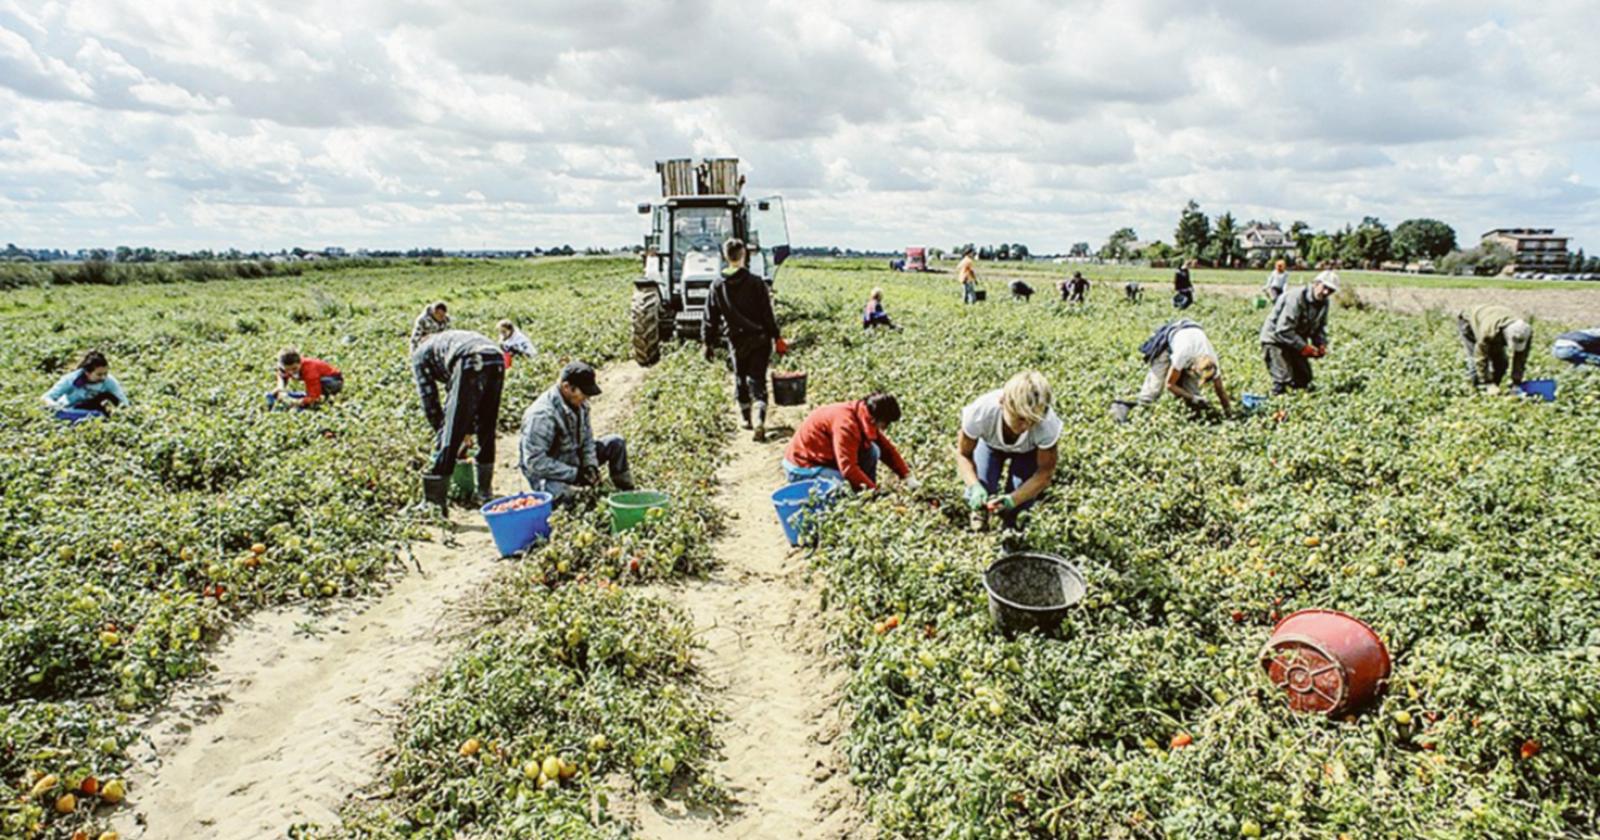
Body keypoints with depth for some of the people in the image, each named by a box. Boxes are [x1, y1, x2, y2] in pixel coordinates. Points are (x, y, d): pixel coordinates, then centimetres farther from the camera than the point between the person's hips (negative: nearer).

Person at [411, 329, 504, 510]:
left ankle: (435, 503, 6)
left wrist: (441, 432, 28)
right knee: (486, 434, 22)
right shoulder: (453, 340, 43)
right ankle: (484, 495, 32)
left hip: (471, 364, -6)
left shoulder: (420, 355, 27)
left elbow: (429, 400, 19)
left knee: (449, 437, 2)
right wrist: (468, 431, 43)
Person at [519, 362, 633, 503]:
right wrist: (575, 474, -27)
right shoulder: (542, 415, -30)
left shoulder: (580, 404, -5)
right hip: (548, 474, -8)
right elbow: (535, 461, -30)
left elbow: (586, 438, 9)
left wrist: (590, 465, -10)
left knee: (616, 443, -3)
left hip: (574, 461, 8)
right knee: (565, 495, -39)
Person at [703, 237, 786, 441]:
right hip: (759, 340, -2)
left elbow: (710, 318, 1)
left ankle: (746, 419, 30)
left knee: (740, 379, 19)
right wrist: (777, 338, -2)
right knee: (757, 380, 0)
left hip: (736, 341, 2)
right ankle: (759, 421, -18)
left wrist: (708, 343, 9)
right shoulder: (755, 283, -9)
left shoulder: (717, 286, -2)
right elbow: (768, 314, -8)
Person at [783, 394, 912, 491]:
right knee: (852, 488, -27)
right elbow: (848, 468, -33)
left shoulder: (866, 418, -3)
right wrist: (875, 489, -26)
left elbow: (887, 448, 5)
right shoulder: (846, 424, -30)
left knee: (872, 451, -7)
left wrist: (906, 475, -3)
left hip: (826, 458, 9)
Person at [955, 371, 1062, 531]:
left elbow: (1045, 472, -26)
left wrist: (1012, 499, -40)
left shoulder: (1047, 423, -42)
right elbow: (963, 454, -23)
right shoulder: (980, 412, -42)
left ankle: (1009, 515, 20)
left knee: (1023, 502, -18)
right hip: (990, 444, 0)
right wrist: (974, 486, -42)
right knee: (978, 495, -19)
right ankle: (981, 510, 20)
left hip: (1027, 451, 0)